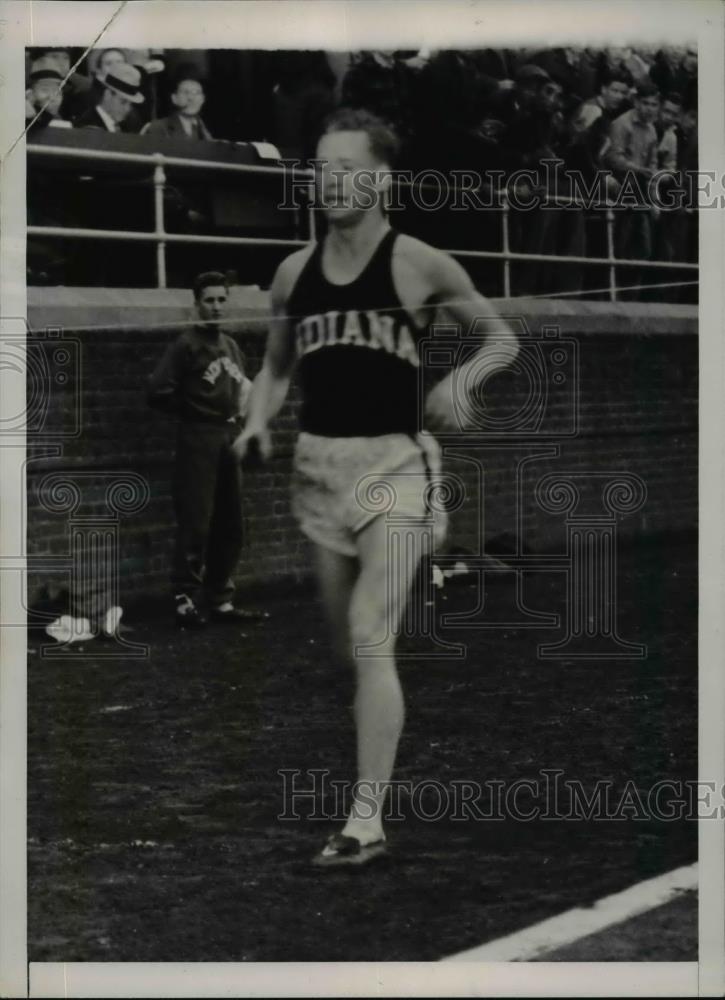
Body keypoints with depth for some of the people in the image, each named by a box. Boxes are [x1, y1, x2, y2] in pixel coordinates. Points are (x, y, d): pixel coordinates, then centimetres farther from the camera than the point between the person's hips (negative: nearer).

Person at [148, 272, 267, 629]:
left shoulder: (231, 345, 15)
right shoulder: (186, 345, -7)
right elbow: (158, 391, -16)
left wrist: (243, 406, 7)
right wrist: (192, 412, -3)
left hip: (229, 438, 7)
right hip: (198, 439, -7)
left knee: (229, 526, 9)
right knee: (195, 524, -9)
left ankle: (220, 600, 16)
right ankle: (185, 601, -5)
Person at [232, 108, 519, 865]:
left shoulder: (418, 265, -4)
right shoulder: (294, 273, 8)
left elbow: (503, 337, 6)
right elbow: (276, 366, 20)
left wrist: (461, 380, -13)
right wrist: (258, 423, 1)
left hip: (394, 462, -5)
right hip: (317, 463, 5)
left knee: (370, 641, -16)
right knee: (347, 647, 13)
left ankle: (366, 819, -15)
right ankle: (374, 769, 34)